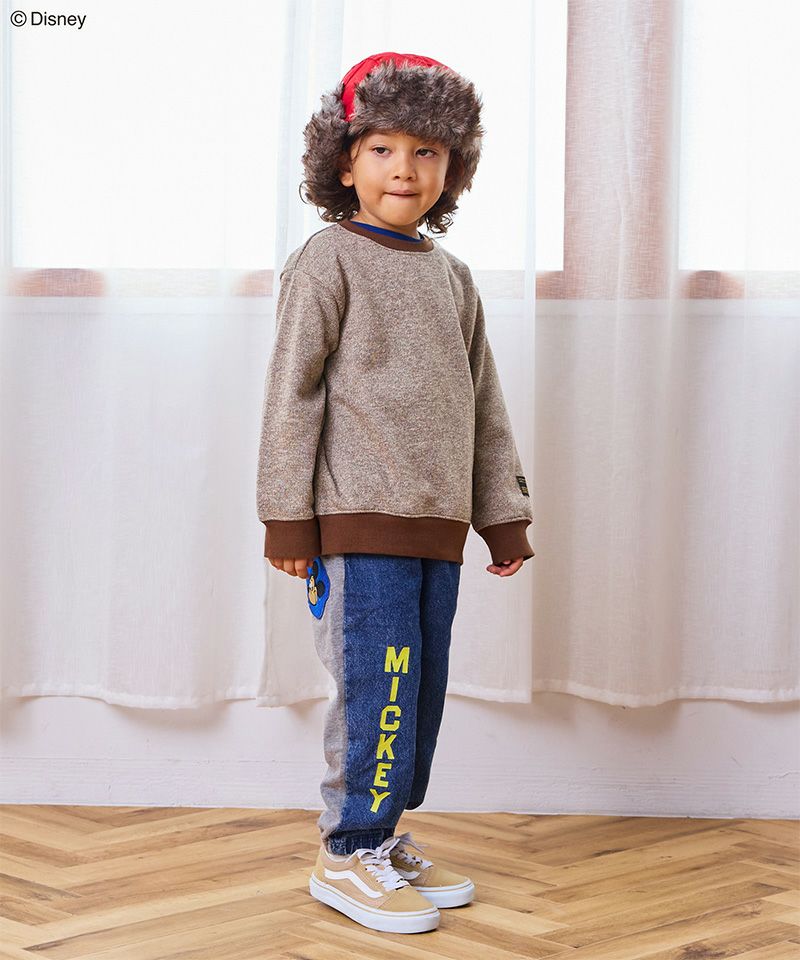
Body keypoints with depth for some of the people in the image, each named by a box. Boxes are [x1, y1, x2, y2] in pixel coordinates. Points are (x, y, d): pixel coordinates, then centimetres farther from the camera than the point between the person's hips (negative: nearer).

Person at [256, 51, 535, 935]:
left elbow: (484, 402, 18)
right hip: (359, 515, -6)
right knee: (380, 681, -7)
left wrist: (503, 514, 15)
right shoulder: (328, 260, -3)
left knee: (420, 686, 10)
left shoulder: (452, 276, 15)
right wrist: (287, 518, -10)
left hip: (438, 521, 6)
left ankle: (385, 836, 23)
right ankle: (350, 853, 6)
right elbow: (292, 391, -6)